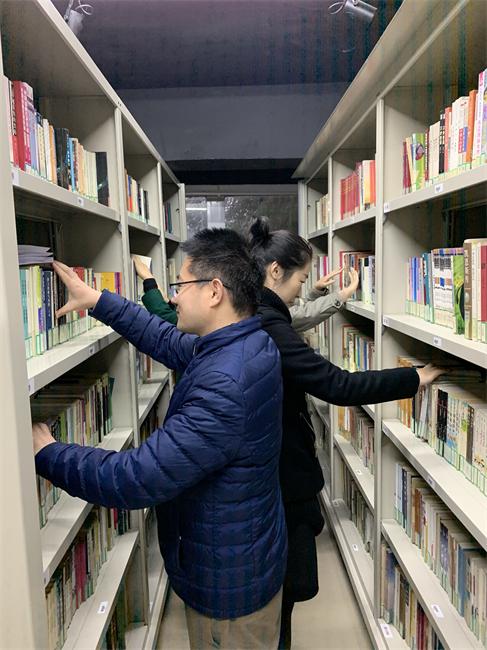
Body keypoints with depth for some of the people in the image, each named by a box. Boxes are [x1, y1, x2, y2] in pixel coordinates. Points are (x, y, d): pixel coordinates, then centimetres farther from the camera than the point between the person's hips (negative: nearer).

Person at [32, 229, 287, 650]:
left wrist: (46, 453, -18)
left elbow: (135, 480, -34)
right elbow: (170, 343, 7)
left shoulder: (225, 387, -37)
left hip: (228, 582, -8)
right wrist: (98, 300, 8)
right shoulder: (250, 342, -6)